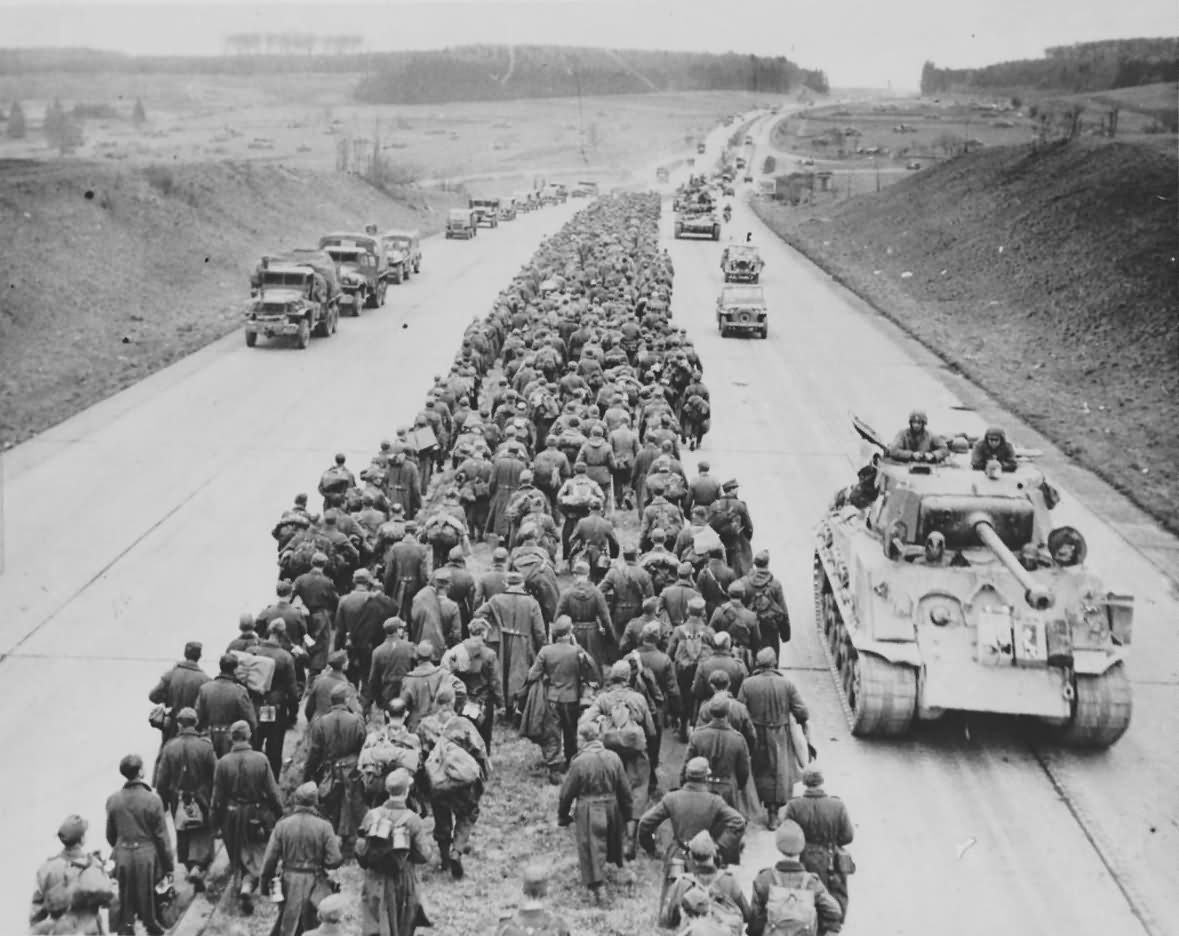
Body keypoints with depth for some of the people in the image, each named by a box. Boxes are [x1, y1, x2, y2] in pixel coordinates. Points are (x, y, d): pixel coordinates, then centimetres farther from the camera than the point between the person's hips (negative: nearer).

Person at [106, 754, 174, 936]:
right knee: (150, 901, 13)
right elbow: (161, 836, -11)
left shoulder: (113, 800, -6)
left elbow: (110, 835, 5)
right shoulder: (152, 800, -17)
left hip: (122, 857, 3)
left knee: (125, 902, 15)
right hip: (147, 856, -3)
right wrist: (169, 865, -1)